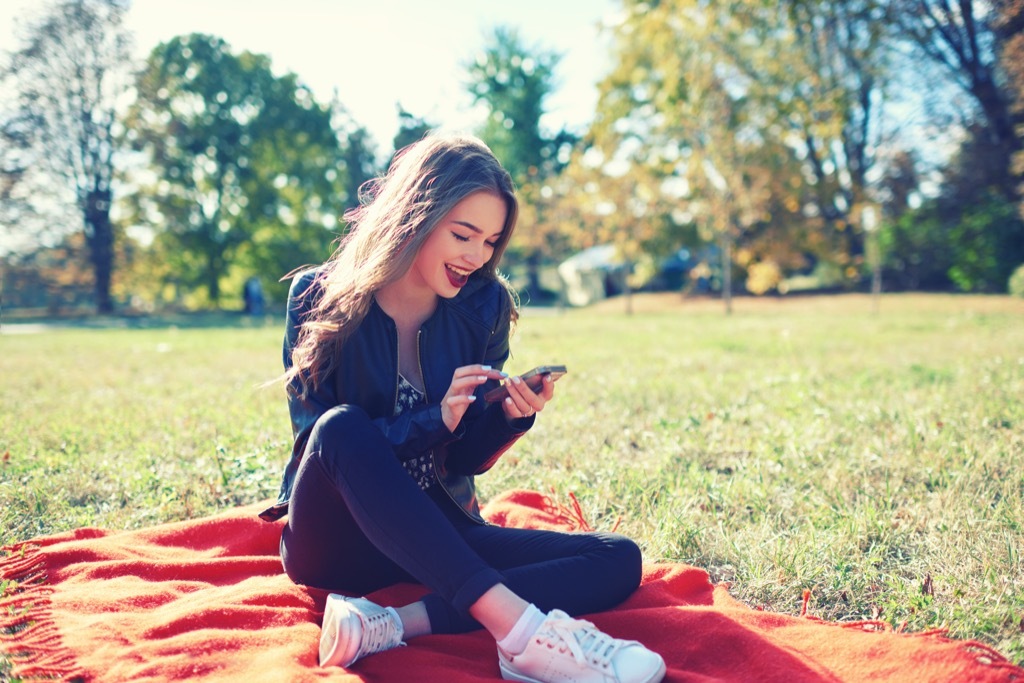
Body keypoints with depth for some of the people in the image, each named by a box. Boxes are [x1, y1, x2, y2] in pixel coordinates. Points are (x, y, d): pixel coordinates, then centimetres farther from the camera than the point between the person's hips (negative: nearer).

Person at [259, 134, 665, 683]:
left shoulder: (484, 307, 0)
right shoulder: (320, 298, -8)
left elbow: (467, 460, 3)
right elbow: (326, 441, -12)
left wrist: (512, 416, -18)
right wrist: (434, 420, -26)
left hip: (436, 534, 4)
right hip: (335, 540, -3)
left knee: (619, 560, -15)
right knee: (343, 427, -36)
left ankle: (396, 625, -33)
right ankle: (518, 630, -42)